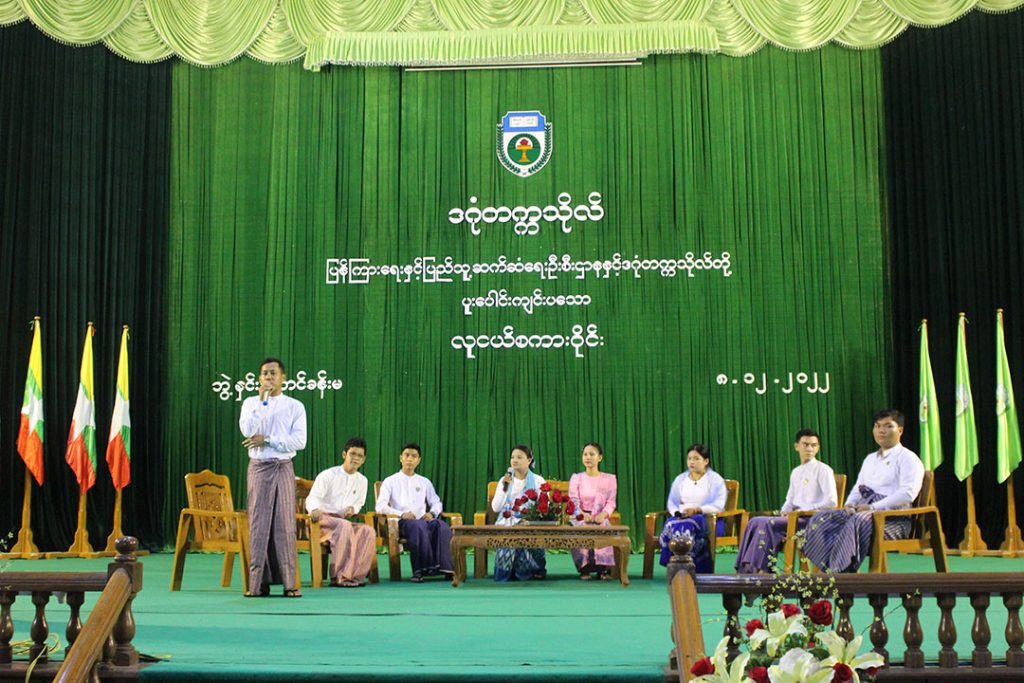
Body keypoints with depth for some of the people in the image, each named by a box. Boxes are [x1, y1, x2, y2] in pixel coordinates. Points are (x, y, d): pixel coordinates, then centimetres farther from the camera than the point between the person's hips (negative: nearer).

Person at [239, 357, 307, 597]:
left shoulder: (295, 406, 7)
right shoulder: (250, 403, 9)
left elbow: (299, 441, -4)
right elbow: (247, 430, -10)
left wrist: (267, 440, -8)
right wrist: (262, 401, -11)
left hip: (283, 467, -1)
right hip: (259, 467, 1)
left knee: (285, 524, -4)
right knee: (258, 523, -3)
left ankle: (289, 583, -3)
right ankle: (258, 583, 0)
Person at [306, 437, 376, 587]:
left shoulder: (362, 480, 12)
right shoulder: (328, 475, -4)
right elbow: (312, 498, -11)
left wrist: (353, 509, -2)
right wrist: (315, 509, -35)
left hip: (344, 521, 5)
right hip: (323, 519, -5)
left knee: (368, 531, -24)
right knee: (344, 525, -38)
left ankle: (356, 574, -24)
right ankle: (340, 576, -37)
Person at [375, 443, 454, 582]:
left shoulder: (424, 482, 26)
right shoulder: (390, 481, 14)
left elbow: (436, 502, 24)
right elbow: (380, 507, 1)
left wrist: (432, 513, -1)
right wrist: (401, 514, -16)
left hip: (423, 519, 3)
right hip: (402, 522, -3)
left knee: (442, 526, -32)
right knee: (418, 527, -40)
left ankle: (444, 567, -40)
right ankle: (421, 569, -43)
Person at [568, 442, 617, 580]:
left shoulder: (610, 479, 11)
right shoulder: (576, 478, 9)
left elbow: (611, 502, 2)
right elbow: (573, 501, -4)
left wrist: (603, 514, -21)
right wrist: (582, 514, -26)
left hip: (601, 519, 0)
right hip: (581, 518, 0)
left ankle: (603, 568, -19)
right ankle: (584, 569, -20)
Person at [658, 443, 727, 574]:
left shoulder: (716, 479, 6)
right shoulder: (680, 479, 20)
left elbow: (718, 505, -7)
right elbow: (672, 503, 16)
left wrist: (696, 510, -20)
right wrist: (677, 513, -8)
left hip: (708, 519, -4)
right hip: (682, 517, 4)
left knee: (687, 525, -38)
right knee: (671, 524, -33)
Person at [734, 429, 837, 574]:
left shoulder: (823, 470, -2)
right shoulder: (795, 472, 21)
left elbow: (832, 502, -10)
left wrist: (805, 510, -13)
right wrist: (784, 511, 2)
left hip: (811, 519, -7)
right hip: (794, 517, 7)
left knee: (768, 523, -27)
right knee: (755, 522, -14)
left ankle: (761, 569, -25)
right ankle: (747, 569, -21)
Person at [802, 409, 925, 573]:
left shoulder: (908, 458, 3)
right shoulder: (870, 459, 29)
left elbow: (908, 493, -12)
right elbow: (858, 487, 28)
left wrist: (873, 507, -19)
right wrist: (850, 504, 3)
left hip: (894, 517, -7)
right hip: (863, 511, 7)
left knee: (858, 522, -39)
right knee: (821, 519, -16)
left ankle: (842, 571, -43)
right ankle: (827, 568, -31)